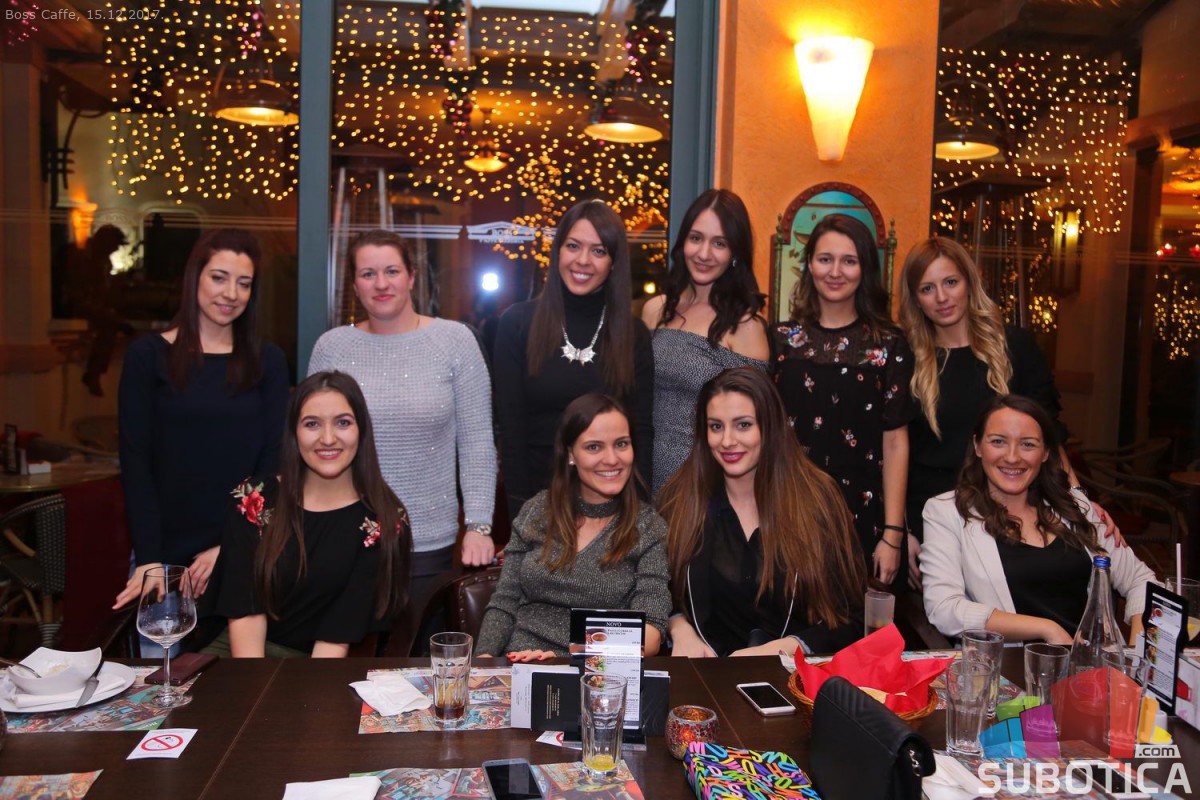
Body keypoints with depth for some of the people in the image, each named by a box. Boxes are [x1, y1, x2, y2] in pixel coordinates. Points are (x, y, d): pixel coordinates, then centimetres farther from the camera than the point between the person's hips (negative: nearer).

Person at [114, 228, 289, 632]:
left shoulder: (267, 361, 4)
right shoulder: (148, 355, 0)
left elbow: (271, 461, 1)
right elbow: (135, 461, -2)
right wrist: (148, 558, -10)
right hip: (165, 552, -1)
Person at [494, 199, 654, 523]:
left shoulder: (633, 334, 0)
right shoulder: (518, 323, -5)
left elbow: (642, 430, 0)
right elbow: (510, 426, -6)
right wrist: (519, 505, -11)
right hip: (537, 493, -1)